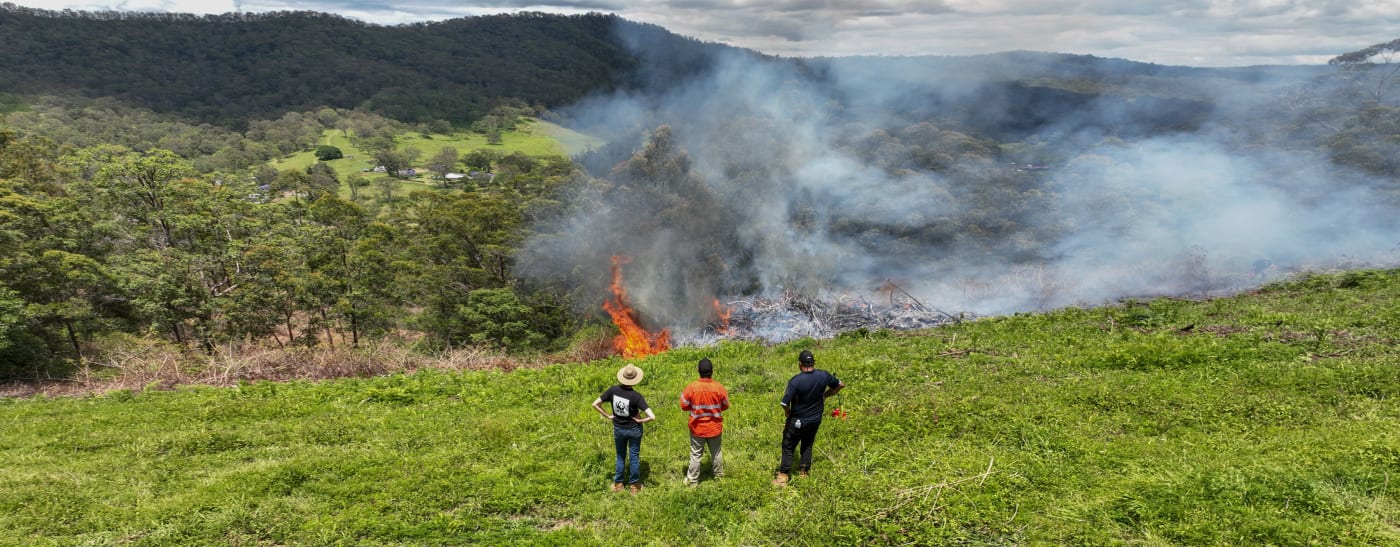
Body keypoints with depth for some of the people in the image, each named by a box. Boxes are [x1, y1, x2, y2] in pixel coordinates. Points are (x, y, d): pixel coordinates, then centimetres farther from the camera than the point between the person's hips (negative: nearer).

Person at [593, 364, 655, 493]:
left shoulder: (613, 390, -17)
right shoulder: (636, 396, -26)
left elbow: (595, 404, -10)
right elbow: (652, 417, -31)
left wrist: (608, 416, -3)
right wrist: (640, 420, -13)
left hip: (618, 429, 3)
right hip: (634, 429, -2)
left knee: (620, 457, 23)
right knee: (634, 457, 18)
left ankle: (618, 484, 34)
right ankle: (634, 485, 31)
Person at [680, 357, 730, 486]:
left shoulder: (691, 387, -19)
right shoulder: (719, 387, -16)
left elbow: (684, 406, -6)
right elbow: (725, 406, -1)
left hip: (697, 428, -1)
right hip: (715, 427, 1)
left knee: (696, 455, 12)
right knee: (716, 452, 21)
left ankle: (692, 480, 21)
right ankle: (719, 475, 38)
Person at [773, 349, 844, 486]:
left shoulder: (795, 381, -27)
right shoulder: (824, 376, -13)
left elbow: (785, 403, -27)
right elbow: (841, 385, 4)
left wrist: (788, 414, -6)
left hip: (797, 421, -4)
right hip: (816, 420, 4)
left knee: (788, 447, 10)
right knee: (807, 445, 23)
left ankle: (783, 477, 12)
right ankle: (804, 472, 32)